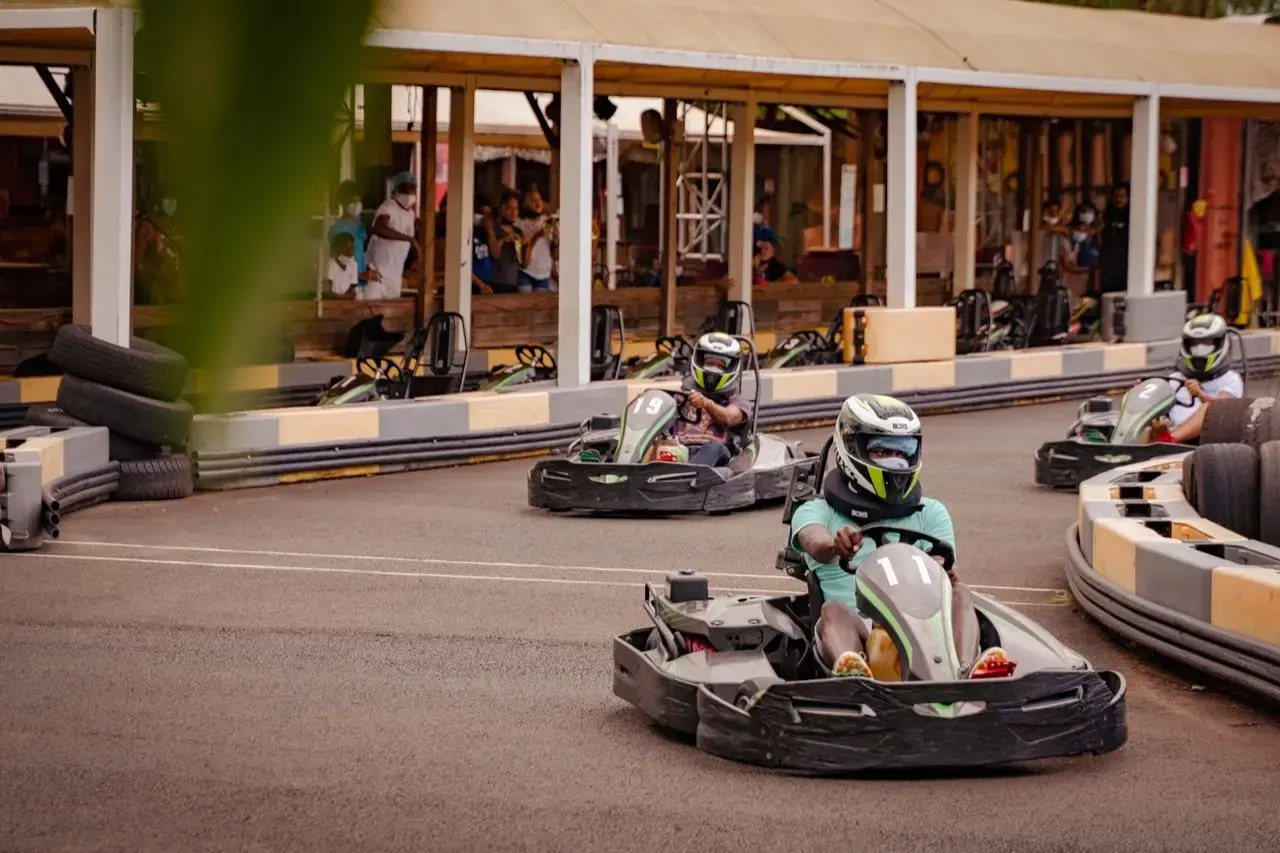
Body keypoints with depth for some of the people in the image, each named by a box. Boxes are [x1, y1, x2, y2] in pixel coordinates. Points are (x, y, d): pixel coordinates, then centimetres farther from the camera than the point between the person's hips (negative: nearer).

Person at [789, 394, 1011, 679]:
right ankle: (848, 672, -66)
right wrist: (834, 545, -37)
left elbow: (944, 572, 8)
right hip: (855, 631, -2)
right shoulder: (818, 512, 15)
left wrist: (944, 574, -20)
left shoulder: (931, 514, 23)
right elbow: (816, 544, -10)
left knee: (958, 593, -25)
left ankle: (967, 670, -54)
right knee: (833, 609, -33)